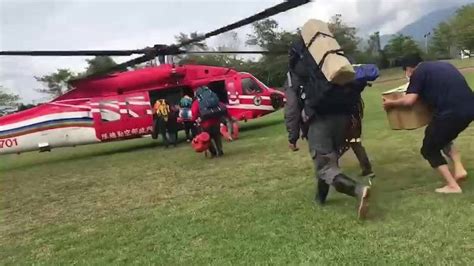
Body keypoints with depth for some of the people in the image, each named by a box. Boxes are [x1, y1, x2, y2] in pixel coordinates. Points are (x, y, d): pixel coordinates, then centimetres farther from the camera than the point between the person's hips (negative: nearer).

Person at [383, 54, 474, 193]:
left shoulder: (418, 73, 2)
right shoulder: (444, 65, 24)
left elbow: (409, 100, -7)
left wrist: (390, 103, 9)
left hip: (451, 112, -8)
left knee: (429, 149, 12)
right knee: (444, 138, 33)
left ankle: (452, 186, 7)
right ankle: (459, 169, 18)